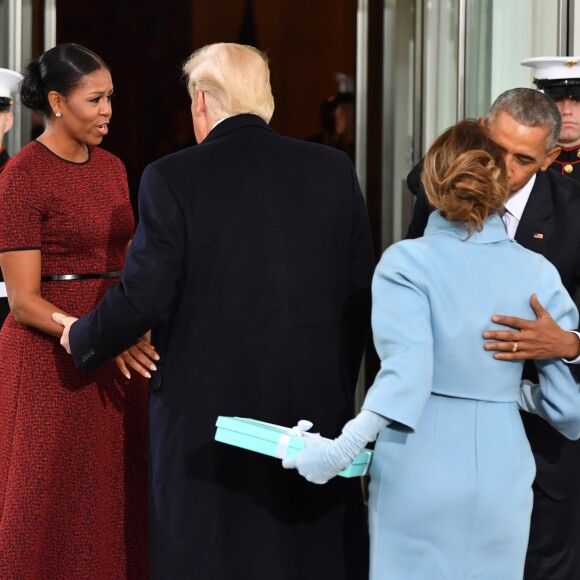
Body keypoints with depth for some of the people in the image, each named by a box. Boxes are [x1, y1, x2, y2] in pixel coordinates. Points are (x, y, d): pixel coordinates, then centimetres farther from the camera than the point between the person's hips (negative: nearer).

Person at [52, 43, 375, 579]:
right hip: (319, 406, 3)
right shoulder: (334, 169, 2)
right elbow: (363, 290, 4)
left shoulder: (171, 178, -9)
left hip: (207, 409, -3)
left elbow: (145, 297, -10)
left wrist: (82, 339, 8)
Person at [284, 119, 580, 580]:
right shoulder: (538, 273, 0)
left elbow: (407, 372, -22)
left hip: (419, 472, -2)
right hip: (501, 474, 2)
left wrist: (342, 449, -25)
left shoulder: (407, 261, -8)